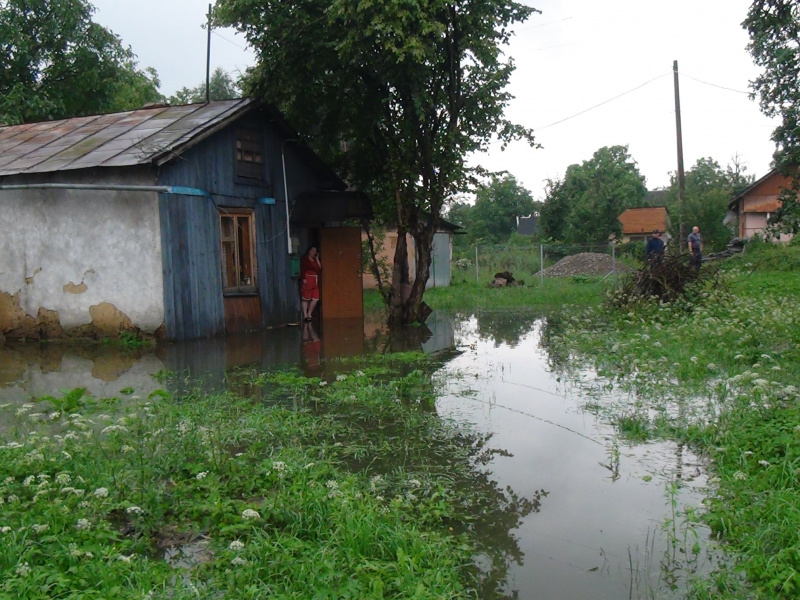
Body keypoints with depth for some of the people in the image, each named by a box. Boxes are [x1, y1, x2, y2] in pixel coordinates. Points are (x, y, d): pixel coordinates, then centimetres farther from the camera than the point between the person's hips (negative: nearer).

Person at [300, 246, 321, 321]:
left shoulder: (315, 260, 20)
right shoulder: (304, 259, 1)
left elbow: (320, 269, 9)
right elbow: (302, 270, -8)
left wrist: (317, 259, 9)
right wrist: (303, 279, -19)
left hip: (315, 281, 7)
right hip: (307, 280, -7)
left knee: (315, 299, 0)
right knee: (305, 298, -5)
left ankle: (309, 314, 12)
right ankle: (305, 315, -5)